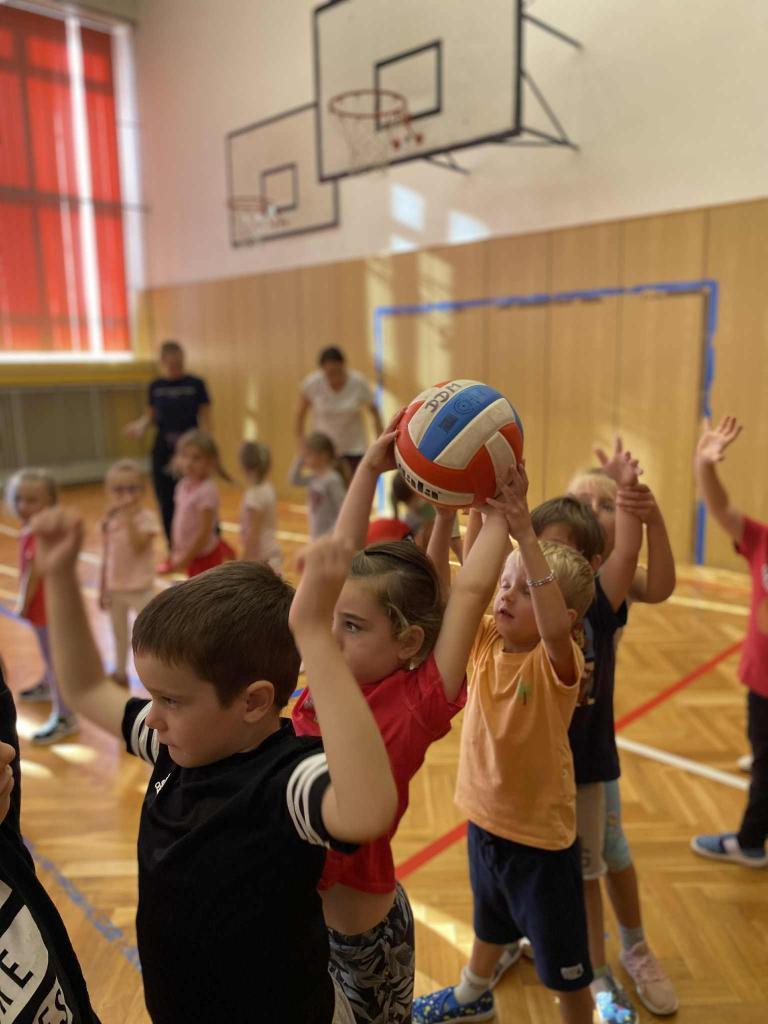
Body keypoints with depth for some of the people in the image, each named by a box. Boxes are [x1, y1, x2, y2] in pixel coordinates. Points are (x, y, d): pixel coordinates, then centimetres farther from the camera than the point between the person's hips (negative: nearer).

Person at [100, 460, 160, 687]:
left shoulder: (146, 518, -14)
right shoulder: (109, 521, 1)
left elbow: (138, 546, -30)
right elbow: (106, 557, 7)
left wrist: (129, 518, -35)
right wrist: (102, 589, 10)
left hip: (141, 589, -5)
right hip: (115, 589, 5)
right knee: (119, 634, 20)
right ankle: (120, 673, 38)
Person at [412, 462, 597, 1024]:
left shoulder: (557, 661, -24)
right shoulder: (488, 641, -10)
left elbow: (556, 626, -47)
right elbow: (474, 581, -24)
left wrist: (525, 535, -54)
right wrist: (483, 510, -36)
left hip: (542, 834, -6)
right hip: (485, 818, 6)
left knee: (563, 959, 15)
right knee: (489, 921, 34)